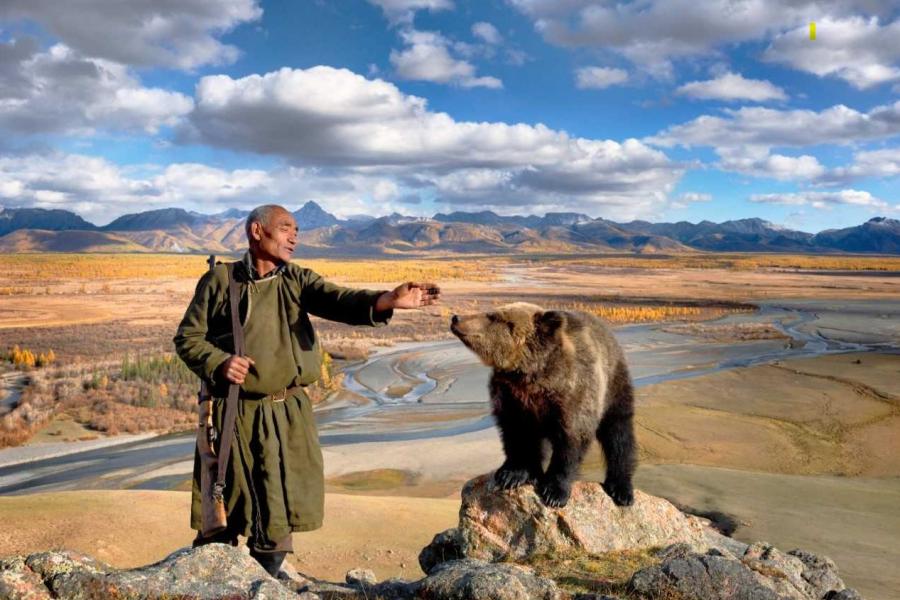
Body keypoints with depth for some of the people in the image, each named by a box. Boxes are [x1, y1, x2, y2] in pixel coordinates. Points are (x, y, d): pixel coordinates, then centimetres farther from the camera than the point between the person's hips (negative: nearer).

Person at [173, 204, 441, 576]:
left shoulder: (297, 280, 5)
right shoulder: (219, 280, -1)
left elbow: (336, 300, -14)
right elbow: (187, 338, 3)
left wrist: (385, 301, -33)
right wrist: (218, 362, -18)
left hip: (286, 415, 2)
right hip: (233, 414, -2)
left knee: (278, 516, 8)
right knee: (221, 517, 9)